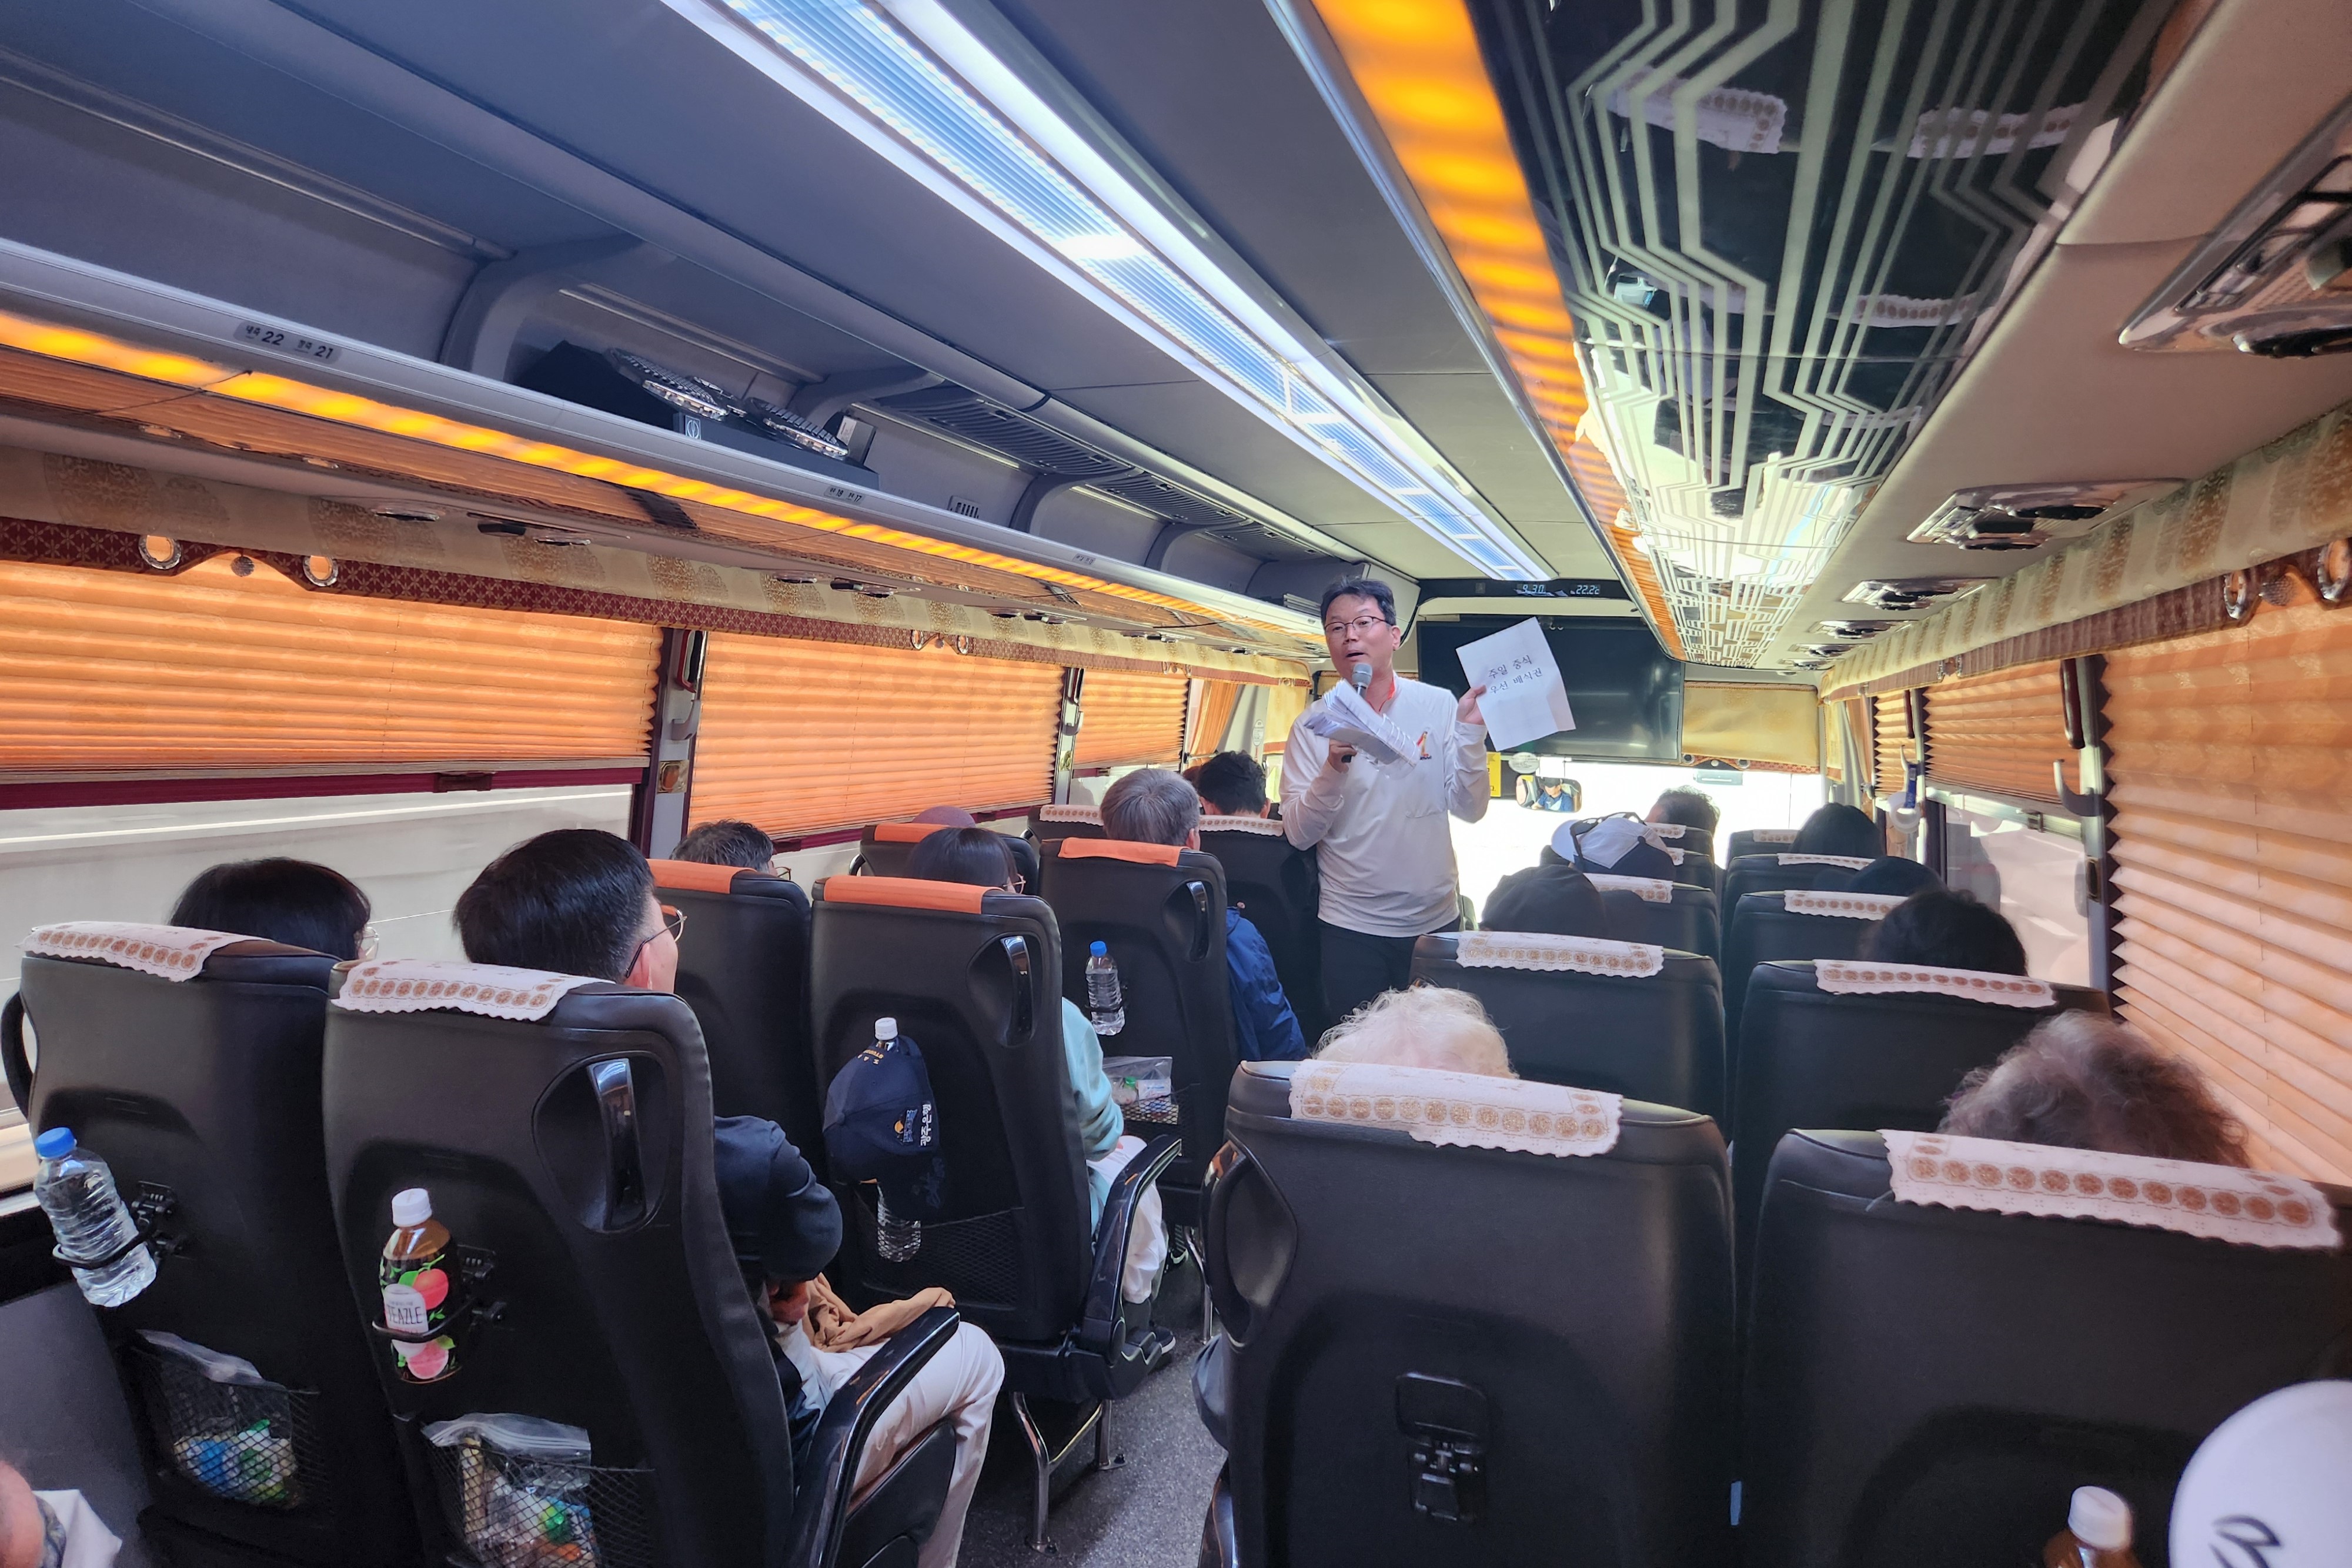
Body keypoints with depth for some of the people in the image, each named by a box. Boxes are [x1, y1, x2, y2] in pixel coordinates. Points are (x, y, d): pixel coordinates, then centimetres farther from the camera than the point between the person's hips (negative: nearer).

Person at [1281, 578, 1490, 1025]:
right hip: (1351, 928, -1)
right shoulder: (1312, 726, -4)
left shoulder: (1438, 706, -2)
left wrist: (1470, 732, -16)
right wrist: (1334, 769, -24)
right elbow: (1299, 833, -10)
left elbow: (1470, 809, -6)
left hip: (1435, 920, 1)